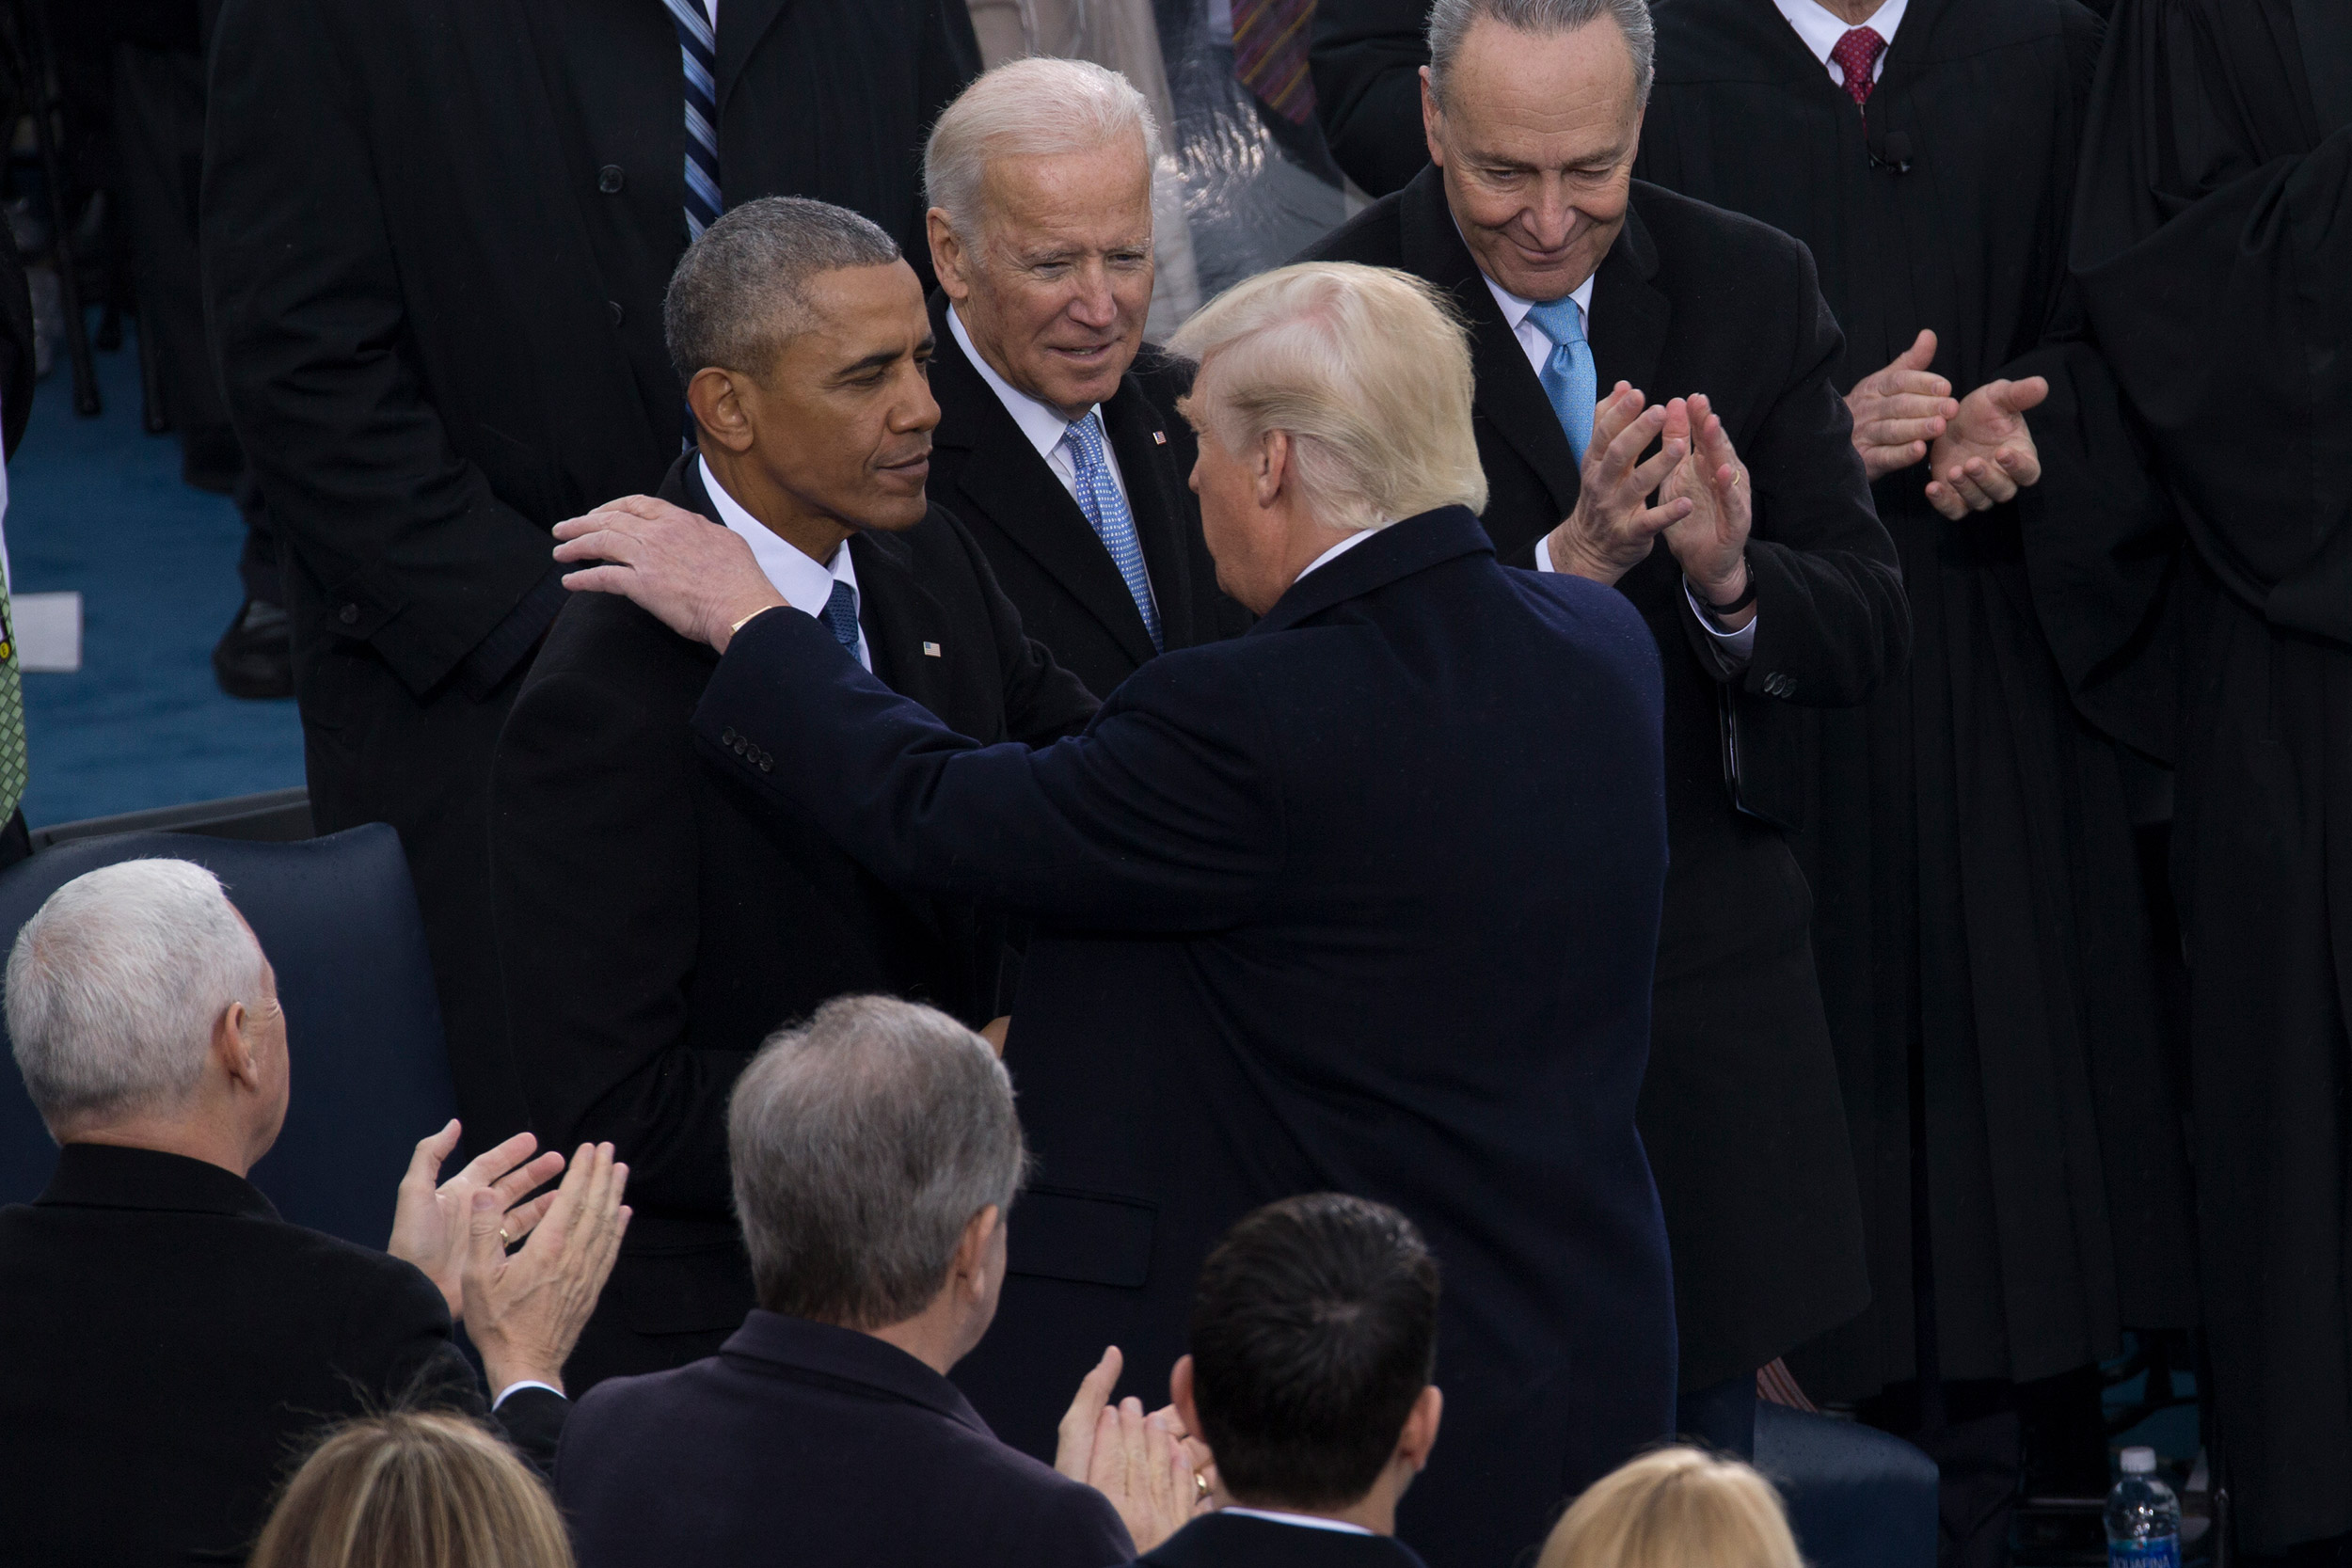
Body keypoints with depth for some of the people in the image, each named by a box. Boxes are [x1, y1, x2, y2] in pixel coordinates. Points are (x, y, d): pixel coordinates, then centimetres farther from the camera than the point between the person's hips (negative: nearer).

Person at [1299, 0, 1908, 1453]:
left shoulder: (1751, 288, 1)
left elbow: (1869, 633, -2)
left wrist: (1732, 580, -23)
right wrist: (1565, 564, -31)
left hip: (1710, 977, 4)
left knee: (1702, 1447, 15)